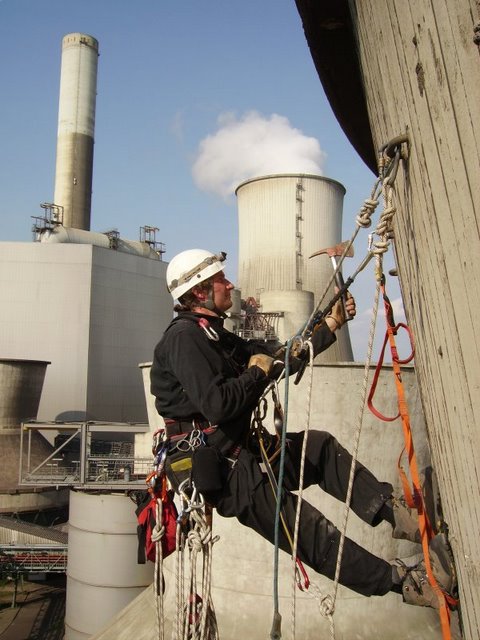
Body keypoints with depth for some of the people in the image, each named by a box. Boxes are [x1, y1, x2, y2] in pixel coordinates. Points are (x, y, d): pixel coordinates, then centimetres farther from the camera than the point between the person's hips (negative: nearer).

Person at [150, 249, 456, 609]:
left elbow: (283, 356, 13)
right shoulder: (183, 336, -16)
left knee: (320, 446, 13)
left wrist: (332, 324, 10)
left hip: (237, 452, 10)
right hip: (217, 467, -10)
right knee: (309, 530, -7)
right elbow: (216, 404, -28)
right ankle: (401, 580, 1)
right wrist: (258, 372, -12)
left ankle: (392, 512, 11)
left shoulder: (215, 336, 14)